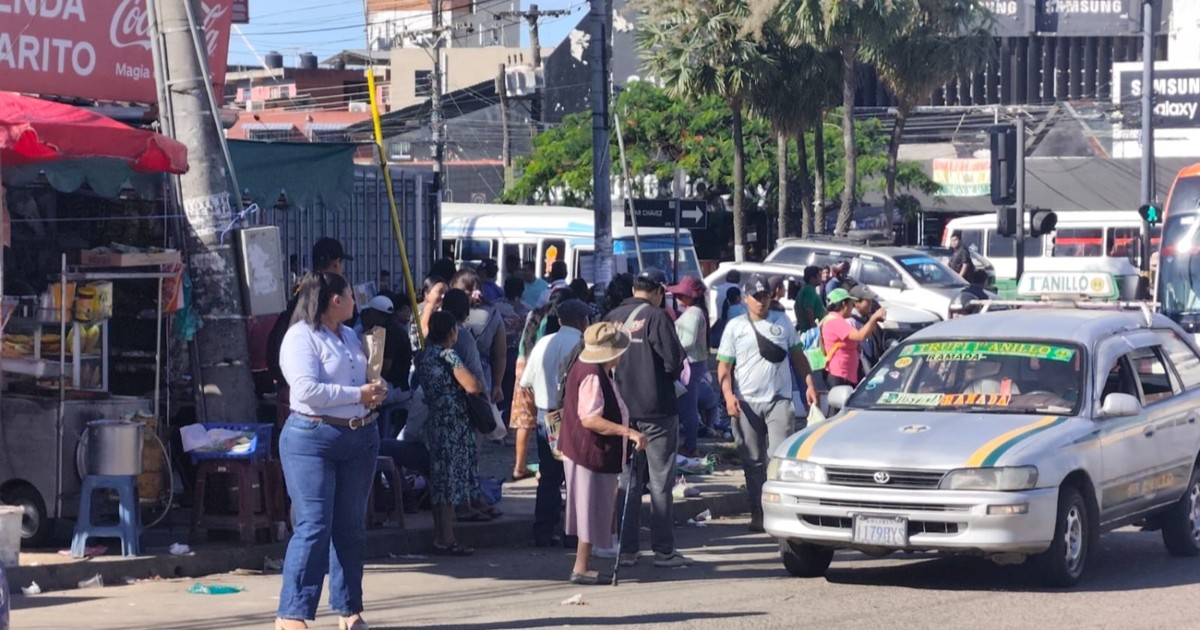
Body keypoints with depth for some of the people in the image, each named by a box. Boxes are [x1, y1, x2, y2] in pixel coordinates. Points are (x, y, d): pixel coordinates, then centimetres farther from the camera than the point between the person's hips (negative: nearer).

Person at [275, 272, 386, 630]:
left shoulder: (350, 336, 16)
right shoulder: (301, 337, -11)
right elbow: (308, 390, -22)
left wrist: (375, 392, 2)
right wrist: (358, 395, -17)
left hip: (359, 439, 8)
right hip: (313, 440, -8)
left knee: (351, 527, 11)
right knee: (313, 527, -12)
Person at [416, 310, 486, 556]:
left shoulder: (424, 355, 7)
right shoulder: (448, 356, -16)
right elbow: (472, 386, -24)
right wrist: (479, 385, -1)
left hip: (434, 423, 9)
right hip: (452, 425, -9)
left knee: (439, 482, 13)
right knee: (451, 481, -5)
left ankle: (439, 538, 16)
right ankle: (446, 541, -4)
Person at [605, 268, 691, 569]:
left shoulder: (613, 318, 5)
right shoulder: (656, 317, -12)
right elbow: (674, 360, -16)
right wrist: (670, 375, 5)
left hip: (622, 408, 5)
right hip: (656, 409, -5)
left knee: (628, 480, 11)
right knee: (660, 481, 0)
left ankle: (626, 549, 10)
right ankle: (664, 550, 1)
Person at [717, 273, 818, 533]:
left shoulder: (783, 324, 10)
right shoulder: (735, 327, 6)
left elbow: (798, 356, 17)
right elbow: (724, 366, 3)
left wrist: (809, 384, 6)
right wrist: (728, 395, -11)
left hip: (778, 400, 0)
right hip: (746, 403, 0)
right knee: (753, 462, 5)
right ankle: (757, 513, 11)